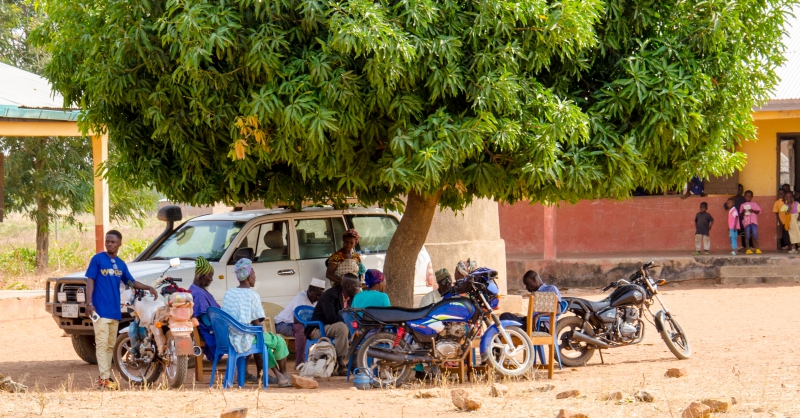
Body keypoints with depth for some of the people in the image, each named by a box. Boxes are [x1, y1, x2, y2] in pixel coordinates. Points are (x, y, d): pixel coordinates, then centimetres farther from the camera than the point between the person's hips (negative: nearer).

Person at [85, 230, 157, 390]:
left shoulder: (121, 264, 15)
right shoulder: (98, 259, -2)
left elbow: (131, 282, 22)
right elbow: (90, 280, -6)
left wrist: (148, 288, 7)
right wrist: (89, 303, -16)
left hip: (115, 311, 6)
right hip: (100, 310, -6)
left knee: (110, 345, 8)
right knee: (102, 344, -10)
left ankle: (104, 377, 13)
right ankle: (105, 378, -15)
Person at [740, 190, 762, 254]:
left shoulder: (754, 204, 12)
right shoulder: (743, 205, 12)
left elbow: (758, 211, 2)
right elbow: (740, 215, 9)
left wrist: (753, 210, -14)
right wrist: (743, 212, -12)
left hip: (754, 221, 0)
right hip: (746, 222, 0)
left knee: (755, 235, -9)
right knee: (747, 236, -5)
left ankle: (757, 249, -6)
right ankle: (747, 249, -2)